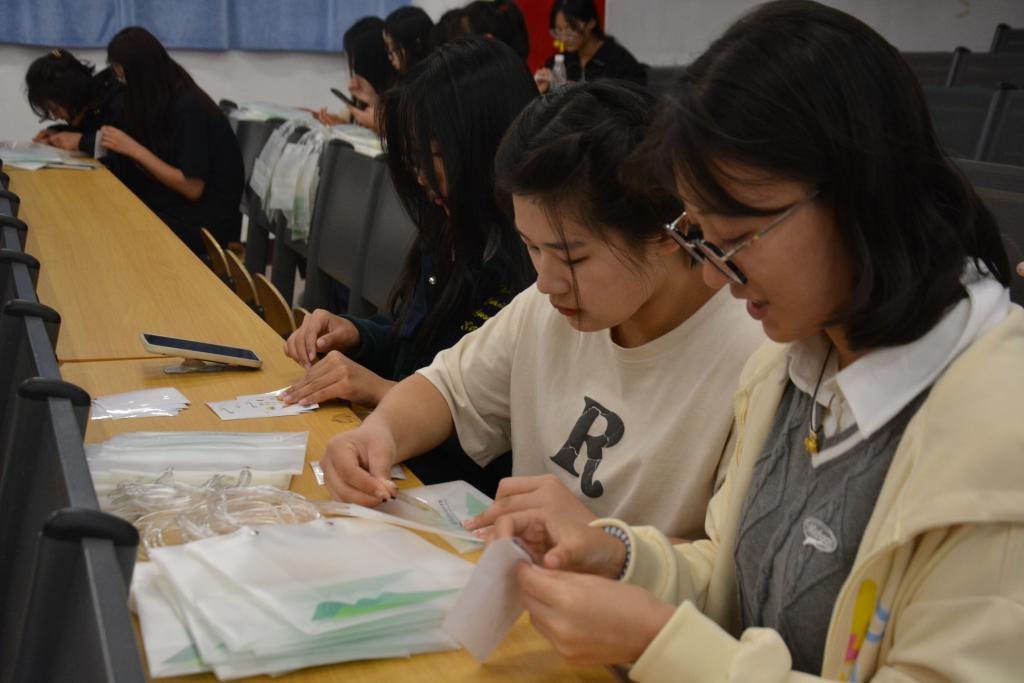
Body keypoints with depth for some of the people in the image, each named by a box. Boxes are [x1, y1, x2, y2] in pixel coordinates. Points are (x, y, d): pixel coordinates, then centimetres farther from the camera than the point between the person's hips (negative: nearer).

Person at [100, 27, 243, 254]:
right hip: (178, 201, 7)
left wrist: (135, 149, -19)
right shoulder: (158, 99, 5)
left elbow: (193, 188, -20)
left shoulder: (189, 107, -19)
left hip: (208, 217, -7)